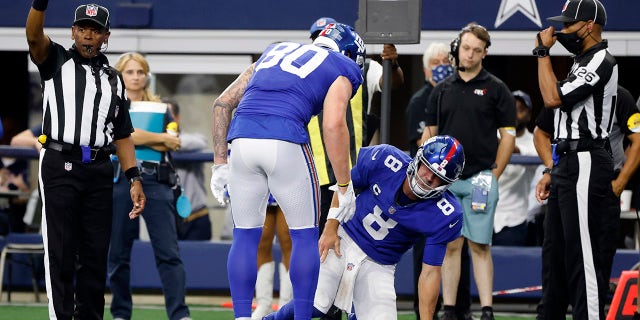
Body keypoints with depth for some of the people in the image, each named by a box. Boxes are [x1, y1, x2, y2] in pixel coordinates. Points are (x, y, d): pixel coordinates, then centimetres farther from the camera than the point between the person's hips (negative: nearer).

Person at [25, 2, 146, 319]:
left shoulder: (112, 79, 19)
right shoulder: (56, 61, 8)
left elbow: (122, 135, 17)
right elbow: (34, 36, -14)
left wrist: (134, 179, 6)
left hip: (99, 172, 4)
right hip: (60, 165, -4)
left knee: (96, 254, 4)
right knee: (61, 252, -6)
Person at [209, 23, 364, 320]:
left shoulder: (275, 52, 31)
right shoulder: (341, 68, 15)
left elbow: (223, 103, 24)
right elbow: (334, 125, -4)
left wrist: (219, 162, 24)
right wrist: (344, 185, 1)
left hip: (241, 139, 4)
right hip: (285, 143, -4)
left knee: (245, 236, 14)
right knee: (304, 236, 10)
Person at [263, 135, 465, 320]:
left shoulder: (444, 217, -19)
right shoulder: (386, 160, -19)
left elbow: (430, 272, -15)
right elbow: (346, 185, 0)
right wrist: (331, 229, -5)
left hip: (378, 265, 1)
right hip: (343, 241, -1)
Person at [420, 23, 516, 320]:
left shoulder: (495, 89, 3)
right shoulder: (442, 90, 13)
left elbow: (508, 135, 2)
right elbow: (429, 133, 15)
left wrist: (494, 175, -4)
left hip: (479, 180, -3)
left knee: (479, 246, -5)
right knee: (450, 245, 4)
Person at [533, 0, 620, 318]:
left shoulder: (601, 62, -12)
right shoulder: (581, 63, 20)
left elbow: (553, 98, -21)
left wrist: (543, 52, -11)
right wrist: (552, 171, 19)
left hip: (587, 167, -11)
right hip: (567, 167, 11)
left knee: (584, 256, -12)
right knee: (554, 252, 13)